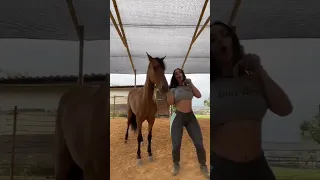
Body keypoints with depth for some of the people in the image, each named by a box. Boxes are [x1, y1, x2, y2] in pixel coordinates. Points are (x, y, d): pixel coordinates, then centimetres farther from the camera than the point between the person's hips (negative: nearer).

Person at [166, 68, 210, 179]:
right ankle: (176, 164, 24)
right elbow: (170, 102, -10)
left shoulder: (189, 87, 12)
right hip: (177, 117, -2)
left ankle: (203, 166, 17)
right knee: (176, 145, -3)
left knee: (199, 144, -3)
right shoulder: (173, 89, 5)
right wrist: (168, 89, -12)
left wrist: (191, 84, -4)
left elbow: (199, 95, -3)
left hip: (191, 116, 2)